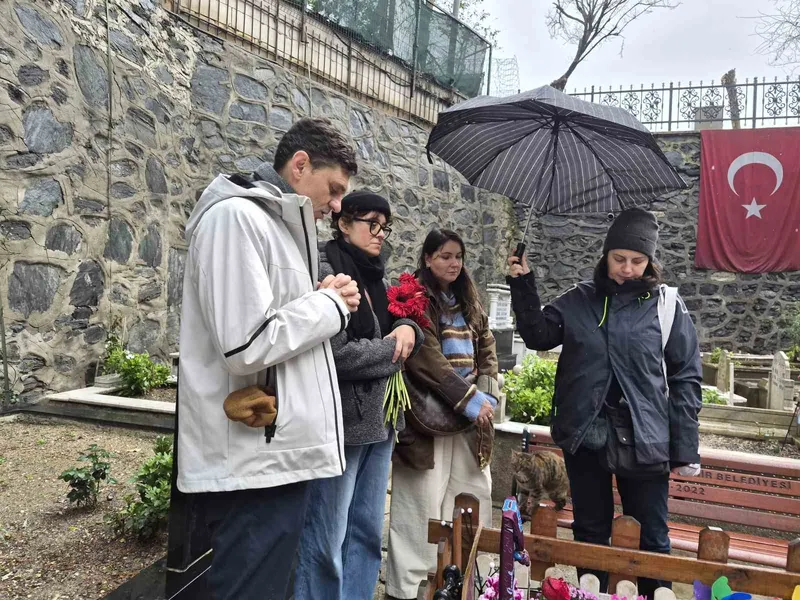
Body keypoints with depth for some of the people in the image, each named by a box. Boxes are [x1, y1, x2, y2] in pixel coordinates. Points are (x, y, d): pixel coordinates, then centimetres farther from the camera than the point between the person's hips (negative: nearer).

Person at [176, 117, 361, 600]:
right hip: (253, 467, -10)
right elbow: (246, 346, -24)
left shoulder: (277, 222, 16)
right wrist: (330, 304, -11)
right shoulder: (236, 216, -14)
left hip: (277, 457, 10)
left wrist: (325, 302, 4)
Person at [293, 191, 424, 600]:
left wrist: (408, 330, -3)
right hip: (341, 422, -8)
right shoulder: (325, 270, -12)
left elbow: (402, 325, 21)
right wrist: (393, 349, -7)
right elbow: (334, 353, -22)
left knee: (367, 532, 17)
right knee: (326, 540, 3)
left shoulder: (375, 278, 13)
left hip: (379, 421, 8)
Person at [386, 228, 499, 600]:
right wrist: (470, 399, -14)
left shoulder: (467, 300, 15)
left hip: (471, 416, 7)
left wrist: (485, 395, -2)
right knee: (422, 502, -4)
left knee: (474, 495, 10)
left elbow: (487, 348, 13)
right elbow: (427, 359, -15)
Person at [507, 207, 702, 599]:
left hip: (642, 439, -2)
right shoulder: (579, 299, 3)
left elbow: (685, 378, -3)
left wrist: (685, 449, -6)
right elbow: (538, 336, 7)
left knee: (652, 538, 11)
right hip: (584, 434, 2)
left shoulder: (666, 305, -3)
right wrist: (523, 286, -5)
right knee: (590, 531, 16)